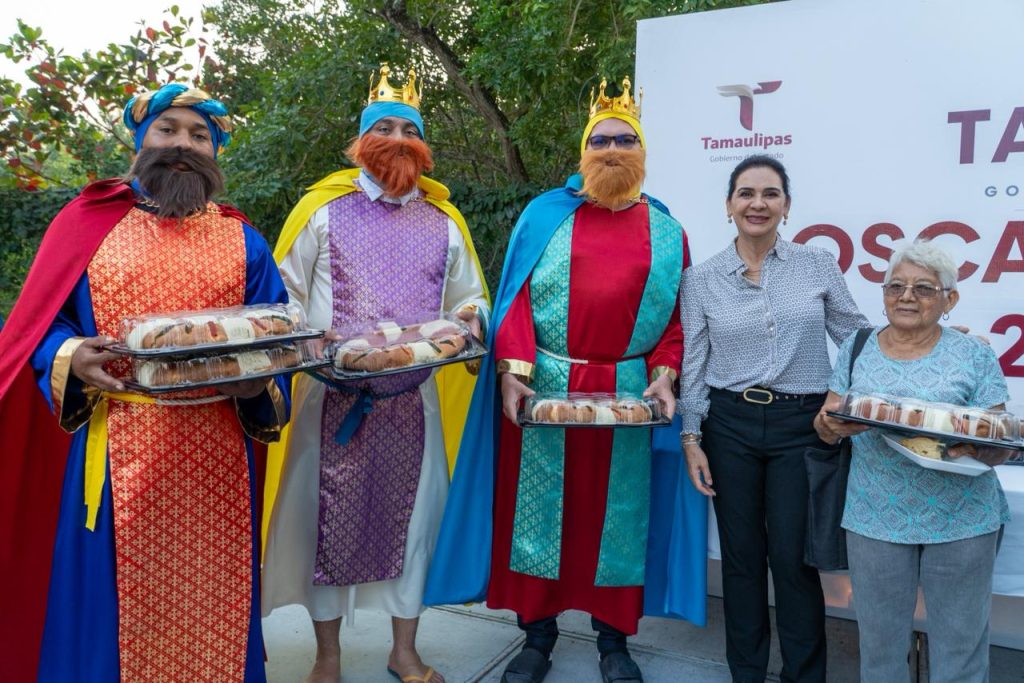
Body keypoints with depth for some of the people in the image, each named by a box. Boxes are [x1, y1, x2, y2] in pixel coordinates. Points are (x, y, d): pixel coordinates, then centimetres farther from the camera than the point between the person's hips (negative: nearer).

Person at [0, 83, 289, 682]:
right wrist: (70, 359, -15)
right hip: (116, 455, 0)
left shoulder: (243, 243, 9)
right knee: (109, 607, 10)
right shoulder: (88, 224, 8)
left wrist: (256, 384, -14)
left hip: (213, 460, 1)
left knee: (208, 610, 10)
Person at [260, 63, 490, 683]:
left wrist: (468, 318, -8)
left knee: (412, 512, 7)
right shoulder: (323, 210, 3)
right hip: (333, 395, -2)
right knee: (331, 515, 5)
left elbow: (471, 298, 14)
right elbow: (286, 297, 3)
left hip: (414, 399, 2)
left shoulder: (444, 223, 9)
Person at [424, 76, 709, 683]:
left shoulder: (665, 232, 10)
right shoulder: (546, 214, 5)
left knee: (618, 510, 8)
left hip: (628, 397, 1)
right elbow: (516, 298, -1)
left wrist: (664, 377, -7)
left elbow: (679, 317, 7)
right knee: (537, 506, 5)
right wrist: (513, 372, -11)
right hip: (543, 389, -1)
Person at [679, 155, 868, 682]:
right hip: (730, 425, 1)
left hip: (801, 424, -1)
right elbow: (693, 366, 4)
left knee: (792, 557, 3)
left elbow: (857, 337, 10)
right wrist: (691, 437, 0)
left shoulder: (819, 266, 1)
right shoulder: (701, 280, 2)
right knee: (741, 555, 10)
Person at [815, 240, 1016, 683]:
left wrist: (973, 449, -24)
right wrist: (833, 424, -17)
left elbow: (1001, 444, -1)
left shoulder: (975, 356, -1)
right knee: (879, 644, 13)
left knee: (960, 644, 11)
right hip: (875, 518, 1)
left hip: (961, 520, -1)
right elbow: (825, 429, 7)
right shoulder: (856, 350, 5)